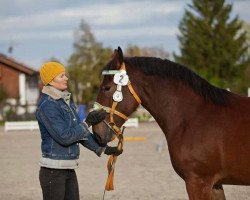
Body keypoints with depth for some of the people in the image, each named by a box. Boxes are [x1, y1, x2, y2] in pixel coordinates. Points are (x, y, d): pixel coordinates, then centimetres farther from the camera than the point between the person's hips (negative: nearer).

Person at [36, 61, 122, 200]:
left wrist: (102, 149, 14)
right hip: (53, 171, -9)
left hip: (69, 170, 9)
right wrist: (88, 123, -18)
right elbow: (64, 137, -22)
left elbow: (79, 132, 18)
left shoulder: (66, 100, 12)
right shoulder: (47, 105, -17)